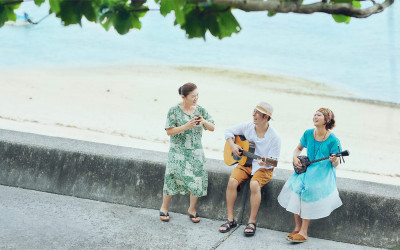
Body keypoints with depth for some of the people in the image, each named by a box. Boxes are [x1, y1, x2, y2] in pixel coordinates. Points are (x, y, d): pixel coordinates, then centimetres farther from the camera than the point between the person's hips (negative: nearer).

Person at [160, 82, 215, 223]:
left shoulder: (200, 110, 5)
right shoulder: (175, 110, -6)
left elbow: (212, 128, 7)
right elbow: (169, 131, -9)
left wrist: (204, 122, -15)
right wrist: (186, 126, -21)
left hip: (196, 151, 3)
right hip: (178, 151, -3)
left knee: (197, 179, -6)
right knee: (173, 177, -8)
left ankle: (192, 209, 14)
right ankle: (164, 208, 13)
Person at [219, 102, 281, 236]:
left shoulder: (274, 137, -13)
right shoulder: (247, 127, -1)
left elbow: (274, 161, -11)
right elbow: (229, 131, 14)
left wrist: (266, 163, -33)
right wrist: (232, 145, -3)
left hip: (263, 168, -4)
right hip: (245, 163, 4)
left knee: (254, 184, -34)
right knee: (232, 181, -24)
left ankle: (252, 222, -21)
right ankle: (230, 219, -13)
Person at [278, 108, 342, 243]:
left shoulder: (333, 140, -8)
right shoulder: (308, 134, 5)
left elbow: (335, 164, -4)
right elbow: (298, 148, 21)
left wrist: (334, 160, -27)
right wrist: (295, 158, 2)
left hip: (324, 172, -4)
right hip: (307, 168, 5)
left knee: (309, 189, -30)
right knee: (294, 186, -23)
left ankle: (303, 232, -22)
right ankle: (297, 227, -11)